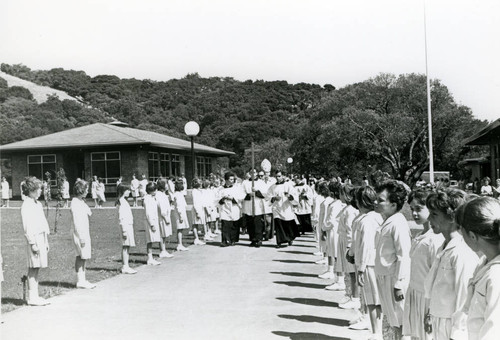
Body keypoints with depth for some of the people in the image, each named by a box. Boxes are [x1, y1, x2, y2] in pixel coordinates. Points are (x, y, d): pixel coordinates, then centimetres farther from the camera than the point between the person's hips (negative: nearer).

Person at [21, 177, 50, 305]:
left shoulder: (38, 204, 16)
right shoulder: (26, 205, -11)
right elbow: (27, 227, -15)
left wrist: (46, 241, 19)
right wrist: (33, 243, -18)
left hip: (42, 238, 9)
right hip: (34, 238, -9)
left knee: (37, 267, 11)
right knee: (33, 268, -4)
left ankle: (35, 296, 16)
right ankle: (31, 297, 2)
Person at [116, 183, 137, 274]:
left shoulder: (124, 201, 17)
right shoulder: (122, 201, -13)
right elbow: (121, 217, -17)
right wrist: (124, 230, -20)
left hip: (129, 225, 9)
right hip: (126, 226, -9)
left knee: (126, 246, 10)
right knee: (126, 246, -7)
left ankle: (125, 266, 15)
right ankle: (125, 267, -4)